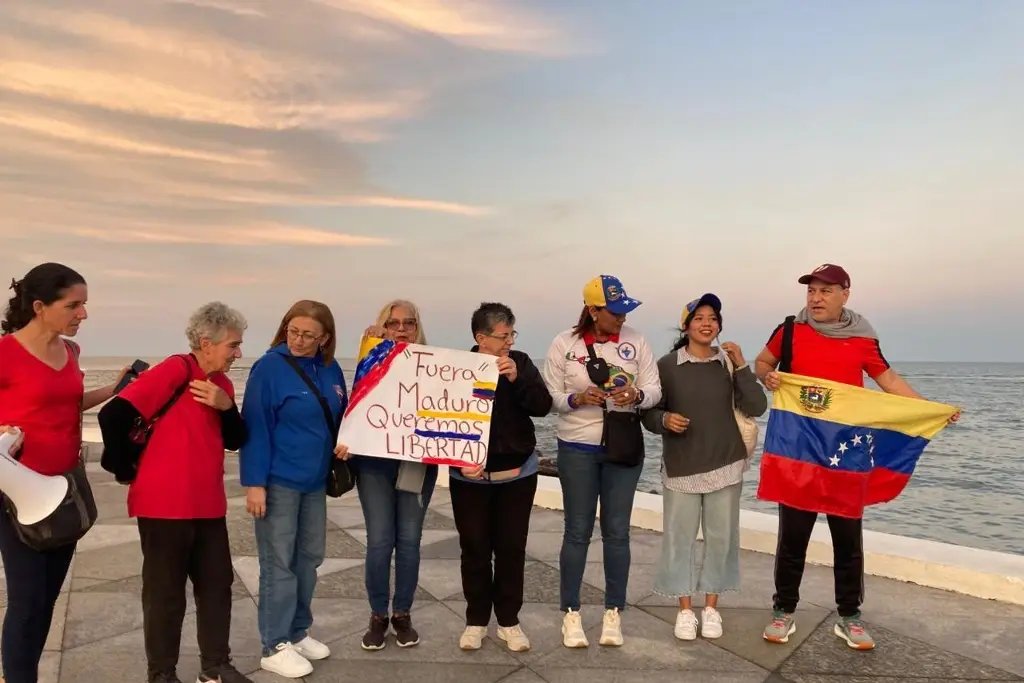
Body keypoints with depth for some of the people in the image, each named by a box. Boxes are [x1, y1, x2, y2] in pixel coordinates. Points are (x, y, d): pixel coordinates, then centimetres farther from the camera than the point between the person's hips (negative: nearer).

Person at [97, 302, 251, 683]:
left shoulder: (221, 383, 8)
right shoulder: (175, 370, -16)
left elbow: (236, 441, 7)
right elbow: (113, 415, -21)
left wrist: (226, 406, -11)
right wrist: (126, 466, -7)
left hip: (208, 505, 7)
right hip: (165, 505, -7)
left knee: (217, 583, 13)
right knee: (166, 592, 8)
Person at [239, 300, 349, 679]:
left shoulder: (331, 370, 4)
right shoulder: (270, 367, -13)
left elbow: (341, 416, 17)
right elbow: (255, 427, -15)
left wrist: (344, 441, 0)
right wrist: (254, 483, -17)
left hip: (315, 481, 7)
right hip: (278, 481, -6)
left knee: (309, 558, 16)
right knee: (279, 563, 4)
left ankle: (298, 632, 34)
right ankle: (276, 647, 19)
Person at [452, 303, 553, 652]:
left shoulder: (521, 363, -3)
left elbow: (543, 407, -11)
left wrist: (516, 378, -25)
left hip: (517, 473, 1)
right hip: (470, 476, -1)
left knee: (511, 549, 9)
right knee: (475, 549, 9)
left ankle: (508, 620, 25)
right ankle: (476, 620, 26)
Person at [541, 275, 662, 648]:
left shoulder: (635, 341, -2)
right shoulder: (563, 344, -7)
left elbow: (655, 390, -1)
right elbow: (549, 397, -5)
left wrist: (636, 396, -22)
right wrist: (578, 399, -23)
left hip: (624, 446, 2)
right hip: (577, 448, -2)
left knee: (617, 532, 10)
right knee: (578, 532, 7)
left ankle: (613, 613, 27)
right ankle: (571, 613, 24)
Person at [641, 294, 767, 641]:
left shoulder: (729, 363, 1)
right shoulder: (667, 365, -5)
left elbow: (756, 408, -8)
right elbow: (648, 413, -1)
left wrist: (741, 366, -14)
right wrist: (665, 420, -22)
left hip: (725, 465, 2)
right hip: (681, 467, -2)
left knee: (720, 537, 10)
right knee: (680, 538, 5)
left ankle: (711, 608, 27)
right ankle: (685, 610, 20)